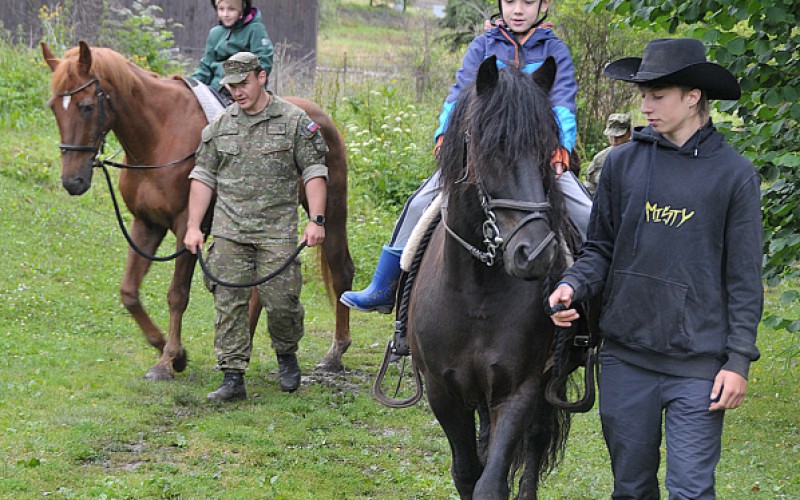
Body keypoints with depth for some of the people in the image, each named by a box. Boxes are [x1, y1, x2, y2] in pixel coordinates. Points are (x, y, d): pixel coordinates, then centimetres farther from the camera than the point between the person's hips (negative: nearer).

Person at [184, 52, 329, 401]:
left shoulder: (294, 120, 1)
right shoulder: (220, 126, 10)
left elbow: (314, 172, -1)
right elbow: (203, 177, 12)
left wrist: (316, 220, -11)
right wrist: (193, 227, 5)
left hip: (277, 231, -3)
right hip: (229, 232, 3)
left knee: (281, 301, -4)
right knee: (228, 303, -2)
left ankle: (287, 356, 24)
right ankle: (233, 377, 0)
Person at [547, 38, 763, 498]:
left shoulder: (735, 174, -3)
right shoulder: (624, 162, 4)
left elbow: (744, 280, -1)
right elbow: (601, 248, 12)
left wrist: (739, 360, -6)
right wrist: (573, 286, -9)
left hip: (697, 364, -3)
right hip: (626, 357, 3)